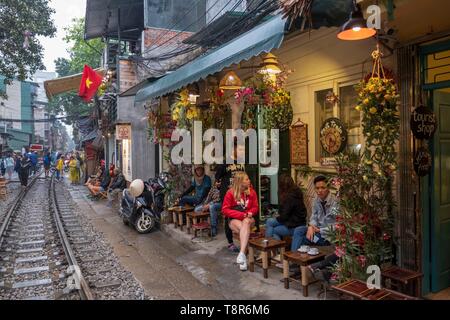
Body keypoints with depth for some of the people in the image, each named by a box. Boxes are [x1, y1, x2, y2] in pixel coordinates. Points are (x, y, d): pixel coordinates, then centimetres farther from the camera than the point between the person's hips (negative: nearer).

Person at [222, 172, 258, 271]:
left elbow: (255, 207, 10)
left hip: (248, 218, 1)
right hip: (235, 219, -1)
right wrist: (241, 214, -18)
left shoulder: (251, 192, 1)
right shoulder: (230, 193, -7)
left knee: (246, 222, -35)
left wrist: (250, 213, -14)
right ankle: (243, 255, -33)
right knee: (245, 228, -34)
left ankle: (242, 254, -45)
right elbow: (225, 210, -8)